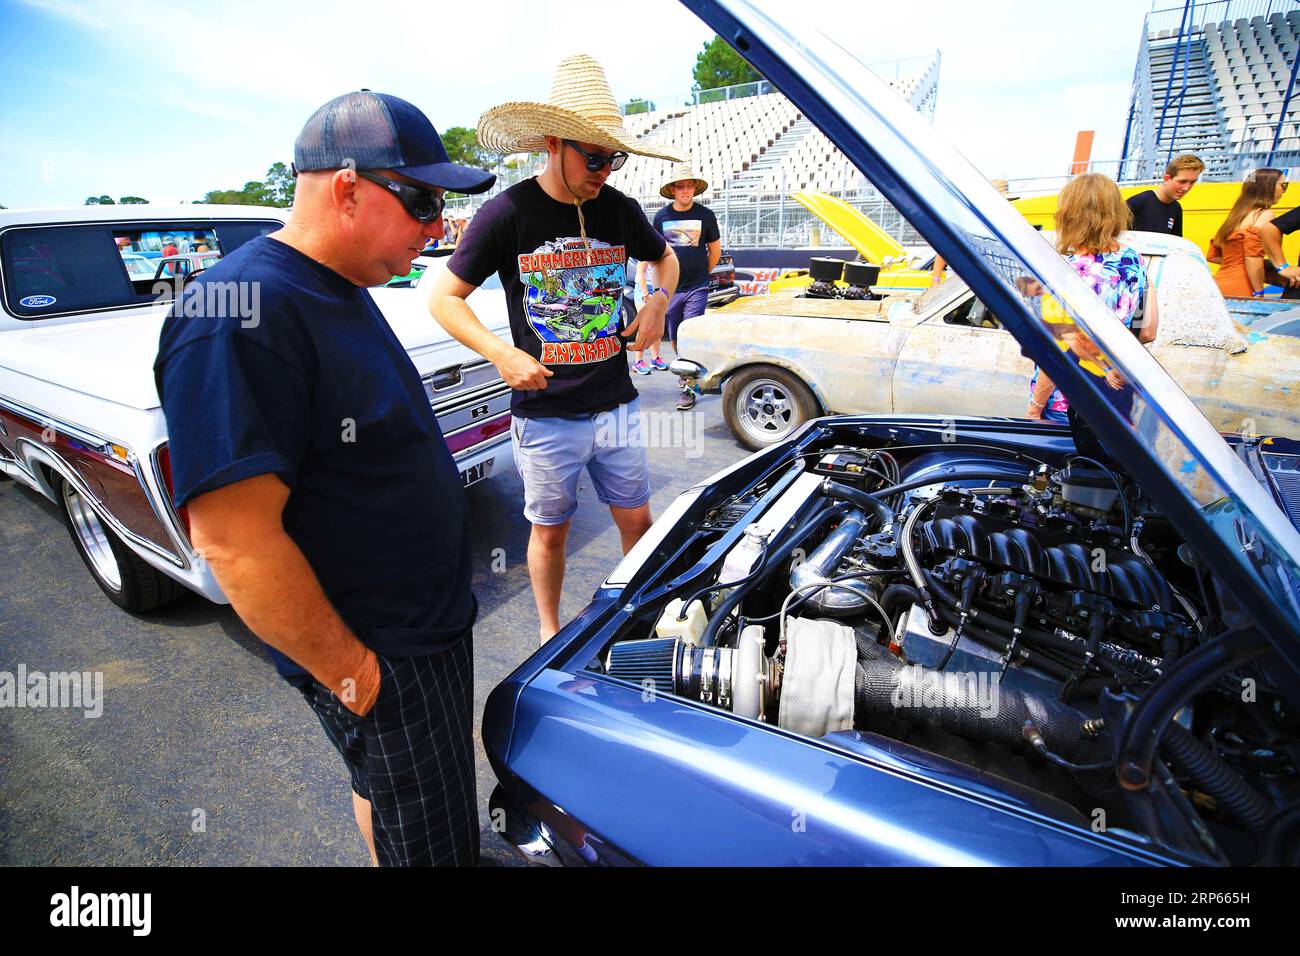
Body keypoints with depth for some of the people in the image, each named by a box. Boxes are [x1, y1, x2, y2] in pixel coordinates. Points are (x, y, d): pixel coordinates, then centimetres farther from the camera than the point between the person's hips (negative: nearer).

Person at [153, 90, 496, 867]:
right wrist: (350, 673, -18)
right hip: (379, 659, -9)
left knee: (390, 792, 30)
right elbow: (235, 544, -28)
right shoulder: (241, 316, -26)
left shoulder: (339, 290, 6)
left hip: (432, 620, 9)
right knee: (432, 842, 12)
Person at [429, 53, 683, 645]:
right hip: (545, 414, -3)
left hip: (615, 407, 3)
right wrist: (501, 354, -19)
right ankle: (549, 630, 37)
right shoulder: (508, 213, -9)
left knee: (637, 520, 13)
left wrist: (658, 302, 2)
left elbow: (665, 257, 23)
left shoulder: (619, 210, 2)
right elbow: (443, 297, -4)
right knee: (550, 530, 12)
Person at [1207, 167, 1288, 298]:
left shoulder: (1237, 213, 18)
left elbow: (1213, 256, 21)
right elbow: (1252, 258, -16)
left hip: (1219, 285, 8)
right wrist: (1259, 293, -13)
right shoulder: (1264, 215, -5)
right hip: (1239, 291, -8)